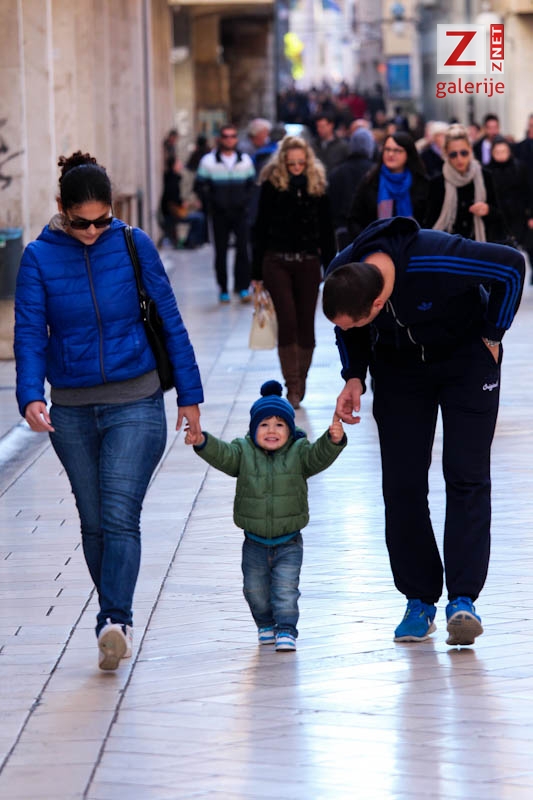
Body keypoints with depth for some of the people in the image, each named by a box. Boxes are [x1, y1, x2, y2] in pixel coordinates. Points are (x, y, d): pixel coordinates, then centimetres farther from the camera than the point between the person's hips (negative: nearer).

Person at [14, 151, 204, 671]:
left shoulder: (134, 246, -4)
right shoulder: (40, 257, -4)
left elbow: (169, 321, 2)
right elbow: (29, 333, -7)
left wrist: (189, 395, 4)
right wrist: (30, 397, -23)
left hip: (135, 404, -2)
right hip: (72, 409, 2)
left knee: (119, 516, -16)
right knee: (93, 522, 11)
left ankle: (116, 621, -24)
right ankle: (115, 625, 23)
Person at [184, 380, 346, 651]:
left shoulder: (298, 453, -4)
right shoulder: (244, 452, -3)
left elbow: (319, 456, -19)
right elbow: (222, 455, -17)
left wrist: (334, 440, -40)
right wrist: (202, 442, -37)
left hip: (288, 542, -2)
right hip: (255, 542, 2)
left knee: (285, 588, -8)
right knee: (255, 589, 12)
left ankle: (286, 630, 2)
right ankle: (266, 625, 34)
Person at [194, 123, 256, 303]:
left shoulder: (245, 160, 7)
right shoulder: (208, 161, 0)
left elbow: (252, 184, 17)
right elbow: (199, 186, 4)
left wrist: (246, 201, 3)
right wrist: (211, 203, -4)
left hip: (240, 212, 1)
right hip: (219, 214, -1)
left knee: (243, 248, -11)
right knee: (220, 252, 3)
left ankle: (243, 287, -6)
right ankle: (223, 289, 10)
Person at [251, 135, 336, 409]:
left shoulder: (317, 186, 5)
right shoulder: (272, 185, 0)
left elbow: (326, 232, 9)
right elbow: (261, 229, 2)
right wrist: (256, 272, 1)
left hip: (308, 263, 2)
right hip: (277, 262, -2)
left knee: (306, 325, 4)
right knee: (287, 322, -10)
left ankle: (300, 383, 17)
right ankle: (293, 386, -8)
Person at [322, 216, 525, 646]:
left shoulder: (437, 262, -40)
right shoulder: (341, 278, -25)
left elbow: (512, 265, -24)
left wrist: (492, 335, -15)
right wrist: (354, 377, -13)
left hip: (466, 356, -4)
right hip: (398, 364, 4)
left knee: (467, 478, -12)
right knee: (402, 484, -2)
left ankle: (463, 598, -14)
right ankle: (419, 600, 6)